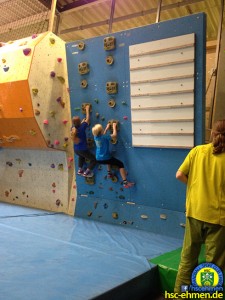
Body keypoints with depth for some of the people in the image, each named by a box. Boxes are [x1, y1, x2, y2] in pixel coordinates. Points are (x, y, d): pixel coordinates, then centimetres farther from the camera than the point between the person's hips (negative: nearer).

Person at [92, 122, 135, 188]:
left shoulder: (95, 137, 0)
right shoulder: (104, 137, -21)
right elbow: (114, 135, -14)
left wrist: (106, 128, 20)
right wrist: (114, 126, -1)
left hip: (98, 159, 8)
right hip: (105, 159, -8)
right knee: (121, 164, 1)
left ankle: (109, 173, 43)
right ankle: (125, 183, -5)